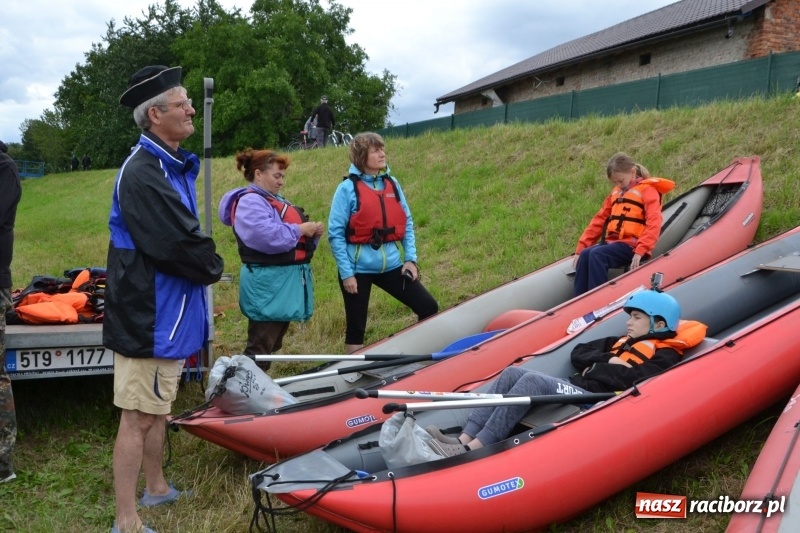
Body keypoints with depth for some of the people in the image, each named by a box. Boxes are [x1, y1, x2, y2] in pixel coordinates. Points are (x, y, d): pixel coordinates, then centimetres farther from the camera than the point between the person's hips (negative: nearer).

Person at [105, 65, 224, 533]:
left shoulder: (175, 166, 13)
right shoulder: (142, 173, -21)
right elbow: (178, 245, -25)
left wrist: (203, 262, 0)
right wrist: (213, 267, -7)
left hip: (169, 314, 10)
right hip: (148, 317, -10)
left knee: (159, 408, 22)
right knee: (138, 417, -1)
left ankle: (156, 487, 39)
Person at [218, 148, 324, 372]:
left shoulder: (278, 201, 20)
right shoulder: (249, 202, -11)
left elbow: (295, 240, 23)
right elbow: (268, 236, -27)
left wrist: (312, 233, 2)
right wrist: (300, 230, -15)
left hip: (286, 280, 10)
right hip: (267, 283, -10)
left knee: (272, 344, 16)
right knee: (260, 346, -10)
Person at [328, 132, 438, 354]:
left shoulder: (392, 184, 6)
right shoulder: (348, 188, -8)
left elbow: (407, 224, 11)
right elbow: (335, 233, -10)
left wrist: (410, 258, 1)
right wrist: (346, 273, -14)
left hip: (392, 265, 5)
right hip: (359, 267, -4)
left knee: (429, 308, 2)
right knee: (356, 327, 7)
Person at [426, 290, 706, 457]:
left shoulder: (665, 356, 5)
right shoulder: (624, 341, 30)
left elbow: (631, 381, -14)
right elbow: (577, 353, 21)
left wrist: (596, 366, -1)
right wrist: (608, 361, 4)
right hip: (575, 390, 8)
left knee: (533, 380, -29)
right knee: (512, 373, -13)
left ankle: (471, 451, -33)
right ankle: (464, 440, -24)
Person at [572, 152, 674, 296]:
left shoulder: (647, 190, 1)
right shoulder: (616, 192, 22)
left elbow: (654, 223, -12)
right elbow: (599, 220, 18)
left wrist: (640, 252, -24)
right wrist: (580, 248, 9)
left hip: (631, 245, -6)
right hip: (612, 241, 6)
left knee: (597, 254, -30)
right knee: (585, 255, -21)